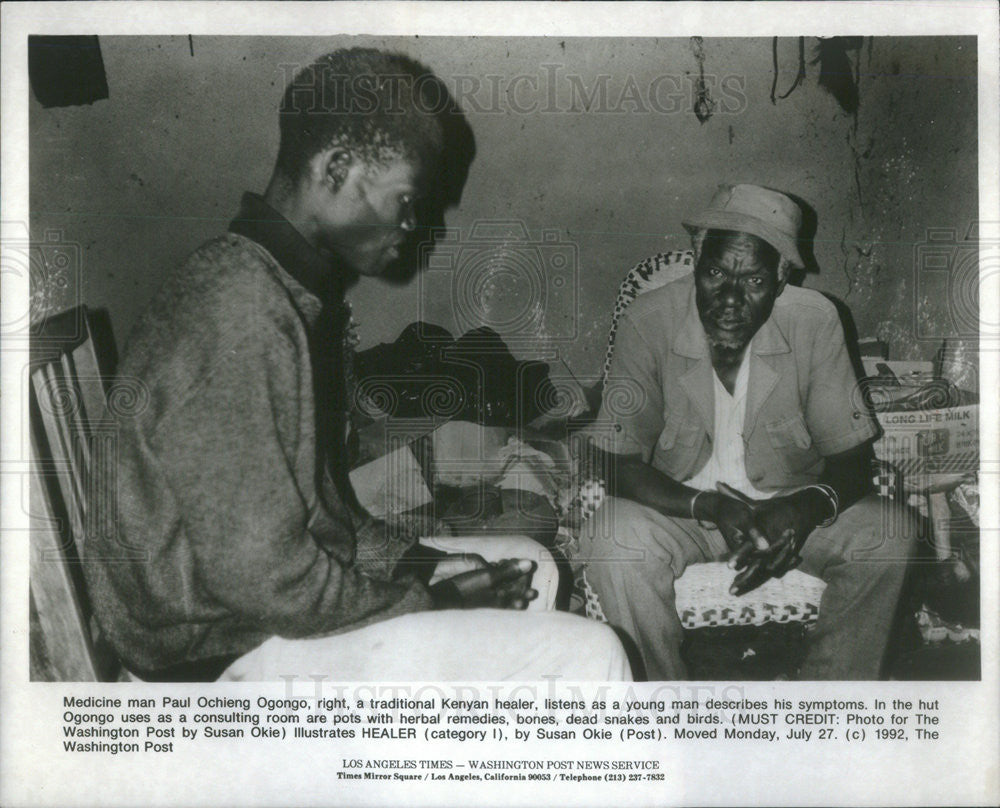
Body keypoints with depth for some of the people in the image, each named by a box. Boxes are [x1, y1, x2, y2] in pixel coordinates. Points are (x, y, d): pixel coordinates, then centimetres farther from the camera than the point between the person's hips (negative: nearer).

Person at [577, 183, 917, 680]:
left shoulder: (814, 320, -14)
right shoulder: (648, 322, -18)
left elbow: (852, 458, -10)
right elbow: (619, 465, -15)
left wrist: (807, 506, -33)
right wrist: (709, 507, -31)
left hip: (788, 503, 2)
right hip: (679, 503, -1)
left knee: (889, 534, -22)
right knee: (612, 544, -31)